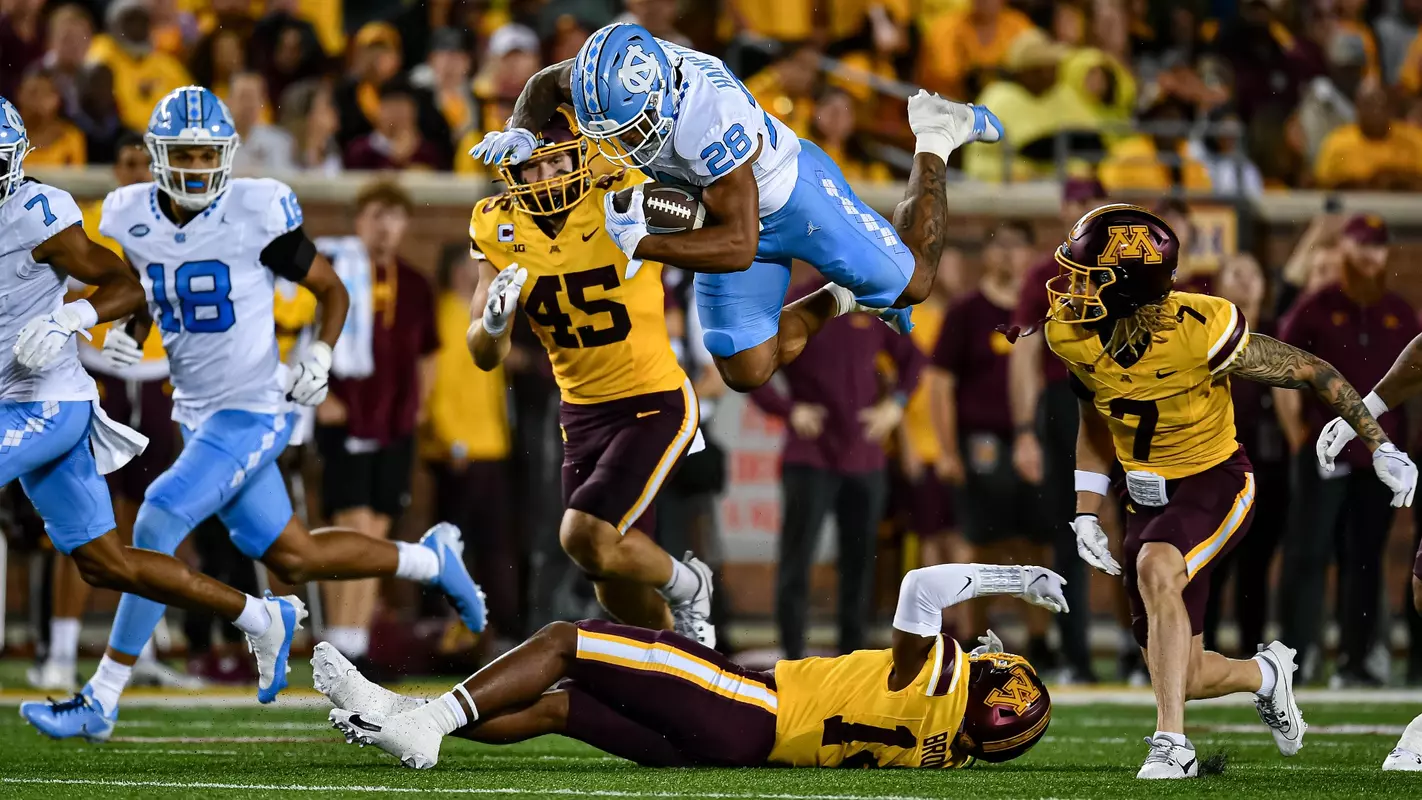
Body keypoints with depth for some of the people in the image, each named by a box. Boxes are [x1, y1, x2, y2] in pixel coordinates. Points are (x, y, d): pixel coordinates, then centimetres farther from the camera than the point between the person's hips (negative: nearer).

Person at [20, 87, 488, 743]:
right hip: (196, 414, 6)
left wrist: (320, 357, -16)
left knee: (156, 526, -18)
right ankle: (430, 559, 37)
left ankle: (101, 700, -11)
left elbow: (332, 291, -1)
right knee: (294, 560, 13)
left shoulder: (256, 213, -14)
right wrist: (124, 336, -3)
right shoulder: (132, 218, 1)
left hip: (252, 411, -6)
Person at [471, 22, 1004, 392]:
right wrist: (520, 133, -23)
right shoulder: (620, 75, -28)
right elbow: (547, 84, -2)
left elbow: (738, 246, -42)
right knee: (746, 373, 7)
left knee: (912, 283, 15)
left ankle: (935, 142, 36)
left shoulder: (712, 116, -46)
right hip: (727, 212, 6)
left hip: (795, 197, -6)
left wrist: (639, 243, -49)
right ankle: (842, 301, 33)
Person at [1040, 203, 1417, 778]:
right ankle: (1266, 676, 39)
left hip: (1215, 484, -6)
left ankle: (1172, 743, -31)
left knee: (1156, 570, -36)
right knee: (1182, 678, 4)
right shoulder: (1073, 337, -12)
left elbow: (1313, 373, -15)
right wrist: (1086, 517, 3)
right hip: (1148, 494, 6)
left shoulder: (1199, 332, -28)